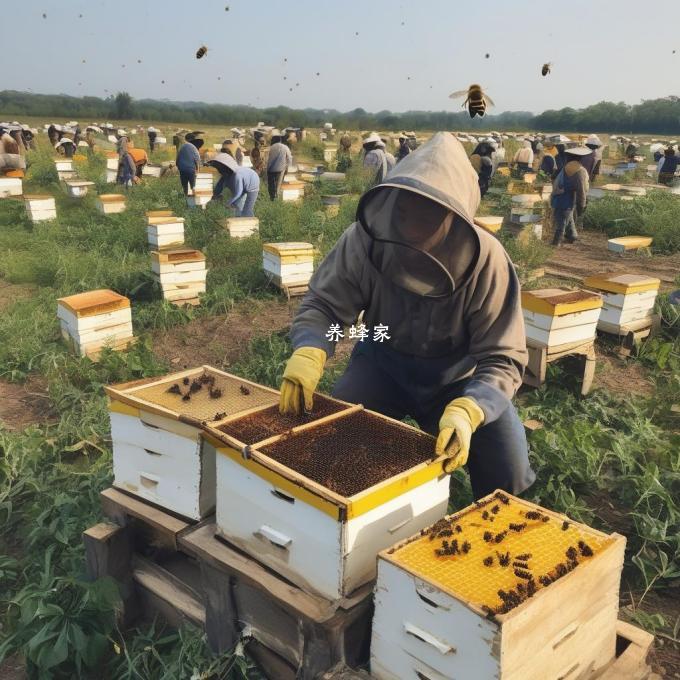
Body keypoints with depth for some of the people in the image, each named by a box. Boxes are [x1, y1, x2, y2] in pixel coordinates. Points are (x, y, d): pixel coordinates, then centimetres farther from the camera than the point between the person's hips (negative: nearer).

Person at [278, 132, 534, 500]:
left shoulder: (486, 261, -28)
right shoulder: (364, 240, -24)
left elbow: (502, 359, -26)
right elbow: (322, 304, -15)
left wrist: (465, 411, -47)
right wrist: (308, 353, -39)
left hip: (459, 374, -1)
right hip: (384, 361, 2)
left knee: (507, 471, -17)